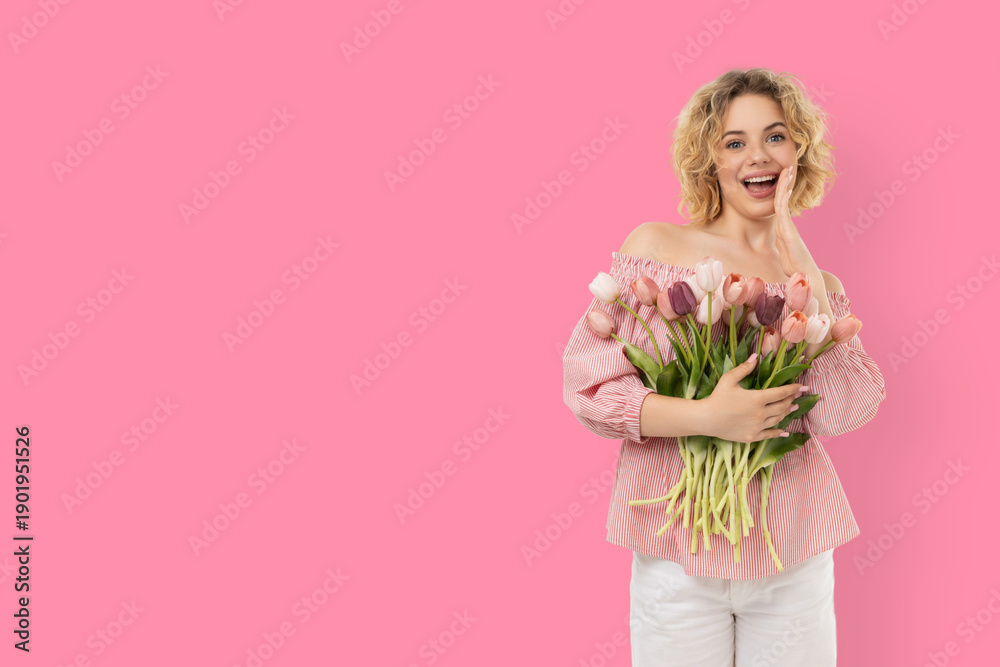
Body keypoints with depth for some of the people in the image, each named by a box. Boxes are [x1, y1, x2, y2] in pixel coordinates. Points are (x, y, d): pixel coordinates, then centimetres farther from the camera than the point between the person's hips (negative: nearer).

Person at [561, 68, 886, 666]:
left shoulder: (816, 280, 7)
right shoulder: (656, 246, -1)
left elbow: (842, 412, -9)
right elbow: (587, 379, -8)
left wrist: (800, 268, -10)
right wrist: (705, 417, -20)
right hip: (679, 551, -2)